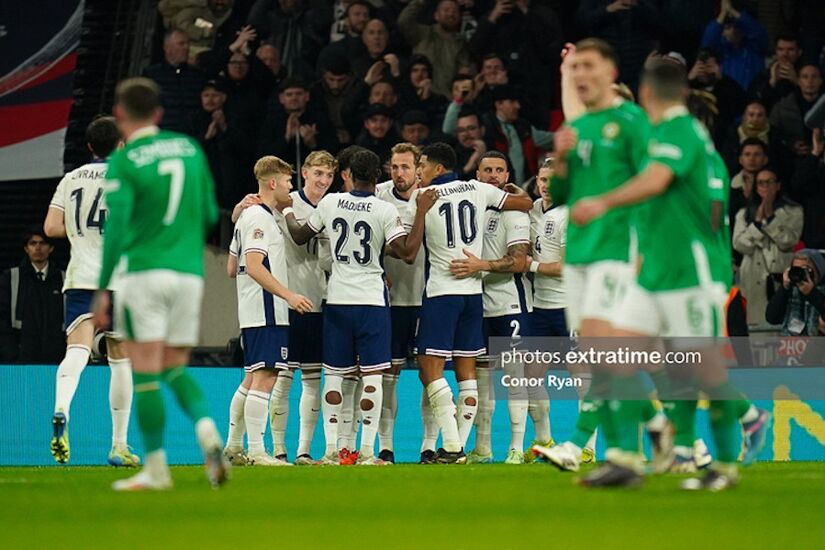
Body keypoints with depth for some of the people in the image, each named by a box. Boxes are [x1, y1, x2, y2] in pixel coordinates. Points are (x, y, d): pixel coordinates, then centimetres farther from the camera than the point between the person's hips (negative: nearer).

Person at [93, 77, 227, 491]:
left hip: (144, 272, -5)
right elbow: (210, 215, 13)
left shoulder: (123, 161, -7)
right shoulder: (189, 148, 9)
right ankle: (206, 429, -11)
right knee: (175, 367, 15)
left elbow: (115, 228, -12)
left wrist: (102, 290, -9)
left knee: (145, 371, 0)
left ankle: (156, 468, 0)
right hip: (189, 271, 5)